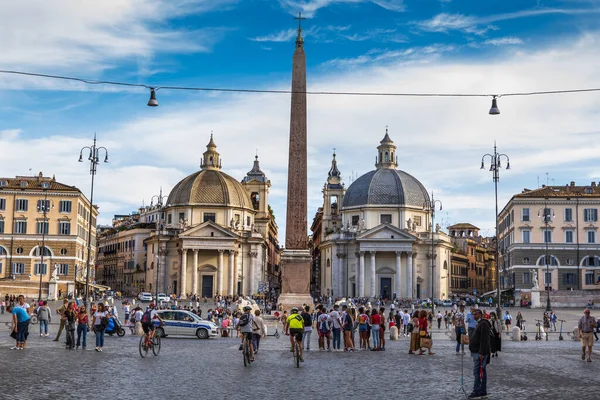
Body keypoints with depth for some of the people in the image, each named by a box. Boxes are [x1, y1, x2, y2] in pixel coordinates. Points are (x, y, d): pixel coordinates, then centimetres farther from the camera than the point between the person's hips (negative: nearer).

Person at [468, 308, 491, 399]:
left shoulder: (483, 324, -14)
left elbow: (484, 340, -22)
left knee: (477, 372, -10)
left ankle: (476, 392, -9)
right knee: (482, 372, 11)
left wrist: (481, 353, -25)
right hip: (477, 352, 11)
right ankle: (483, 392, 15)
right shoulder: (479, 324, 20)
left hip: (480, 353, -11)